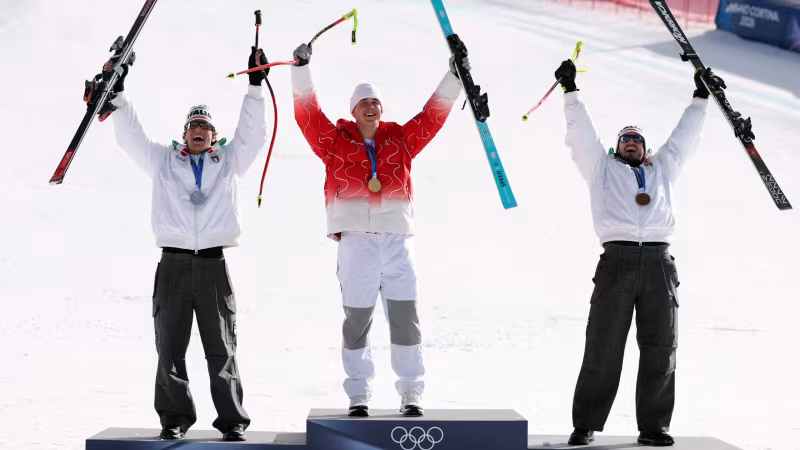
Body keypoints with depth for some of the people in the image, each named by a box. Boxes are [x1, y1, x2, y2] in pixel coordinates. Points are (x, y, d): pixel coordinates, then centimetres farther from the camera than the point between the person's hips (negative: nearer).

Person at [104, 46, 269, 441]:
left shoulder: (229, 161, 17)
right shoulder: (163, 160, 18)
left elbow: (253, 133, 9)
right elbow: (130, 136, 13)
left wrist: (255, 86, 1)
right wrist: (118, 92, 5)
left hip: (214, 265, 0)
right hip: (173, 263, 1)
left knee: (222, 349, 0)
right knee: (170, 349, 0)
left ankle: (232, 420, 4)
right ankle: (174, 418, 8)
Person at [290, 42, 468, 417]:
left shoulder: (401, 140, 13)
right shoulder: (335, 141, 7)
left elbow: (433, 115, 13)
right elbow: (308, 113, -1)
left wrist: (454, 78, 7)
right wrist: (302, 68, -9)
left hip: (397, 242, 2)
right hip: (355, 242, -2)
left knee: (406, 320, 2)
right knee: (357, 322, 3)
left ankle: (411, 393, 11)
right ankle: (358, 394, 12)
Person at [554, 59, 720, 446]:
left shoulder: (662, 169, 29)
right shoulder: (602, 168, 22)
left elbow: (684, 136, 32)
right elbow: (581, 133, 16)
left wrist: (701, 97, 31)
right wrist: (571, 90, 11)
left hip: (659, 262, 3)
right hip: (617, 259, -3)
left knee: (660, 349, 0)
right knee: (603, 348, -5)